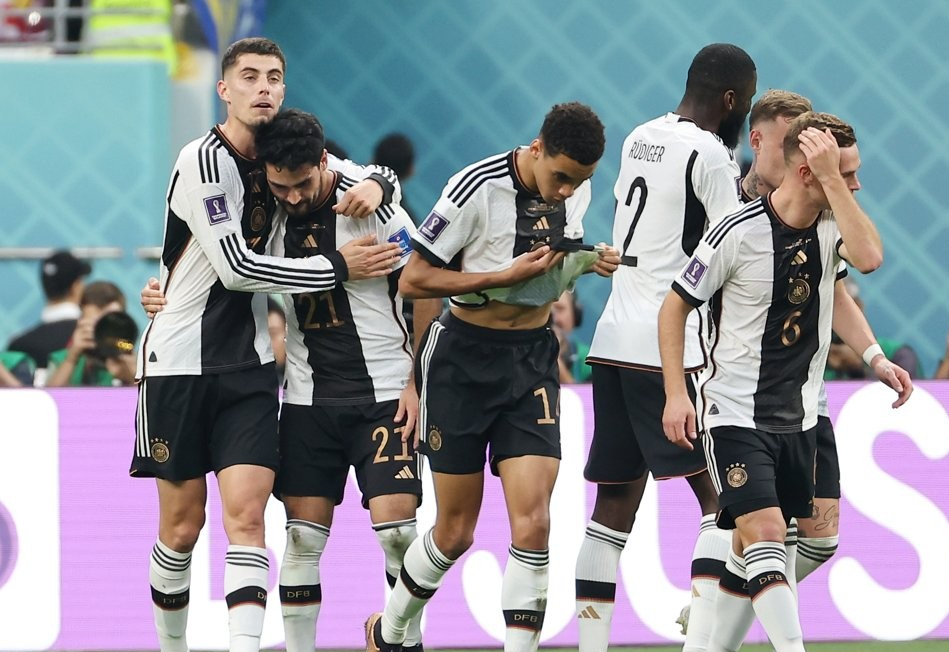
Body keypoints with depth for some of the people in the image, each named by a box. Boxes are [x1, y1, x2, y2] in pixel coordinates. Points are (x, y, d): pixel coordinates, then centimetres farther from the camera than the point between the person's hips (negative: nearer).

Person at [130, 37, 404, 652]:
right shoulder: (205, 159, -13)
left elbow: (378, 175, 18)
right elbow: (236, 267, -20)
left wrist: (375, 185, -8)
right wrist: (338, 267, -14)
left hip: (248, 366, 4)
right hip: (180, 363, -4)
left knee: (246, 516, -12)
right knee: (183, 525, 3)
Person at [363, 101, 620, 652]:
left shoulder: (577, 188, -1)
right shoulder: (479, 189, -19)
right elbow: (413, 281, -15)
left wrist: (590, 261, -3)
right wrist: (507, 275, -22)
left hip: (533, 359, 4)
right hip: (464, 358, -4)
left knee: (532, 522, -12)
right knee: (455, 532, 5)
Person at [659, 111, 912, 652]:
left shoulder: (832, 226, -2)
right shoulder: (739, 233, -16)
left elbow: (869, 258, -24)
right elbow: (675, 307, -6)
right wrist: (677, 394, -12)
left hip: (799, 418, 6)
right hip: (736, 414, -6)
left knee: (753, 546, 13)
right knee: (765, 532, -20)